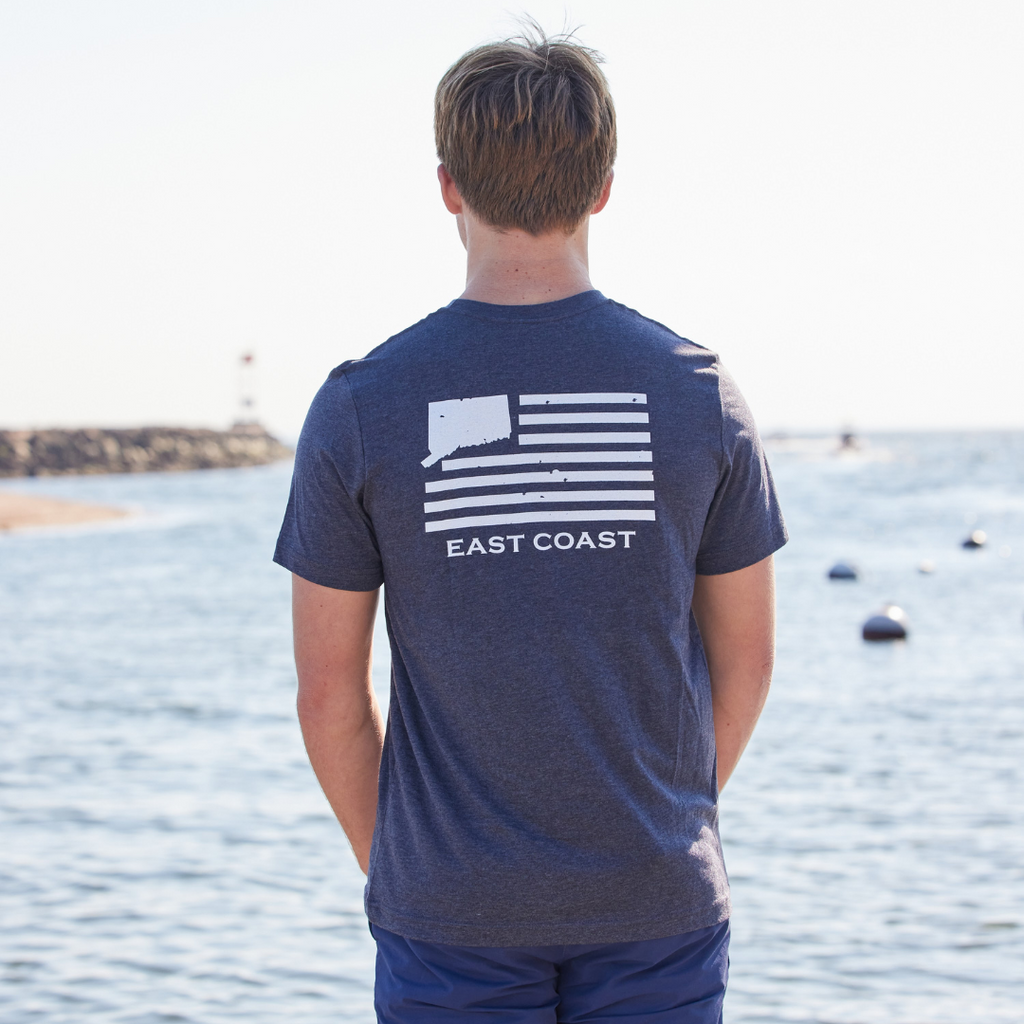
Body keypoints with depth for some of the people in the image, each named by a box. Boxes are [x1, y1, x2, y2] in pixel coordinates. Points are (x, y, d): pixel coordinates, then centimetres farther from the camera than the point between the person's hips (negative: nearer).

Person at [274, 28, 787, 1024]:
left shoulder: (359, 407, -8)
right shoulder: (697, 391, -5)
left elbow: (329, 692, -3)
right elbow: (744, 661, 3)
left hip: (451, 908, 0)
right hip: (657, 903, 1)